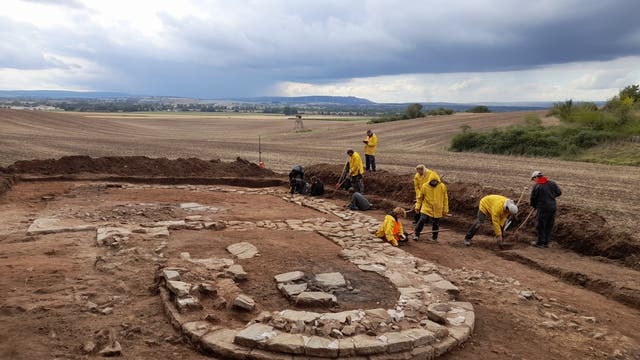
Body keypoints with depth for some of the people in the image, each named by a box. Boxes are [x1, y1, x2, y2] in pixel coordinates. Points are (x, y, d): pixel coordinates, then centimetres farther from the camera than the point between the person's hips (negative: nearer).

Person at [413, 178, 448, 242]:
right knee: (422, 221, -12)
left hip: (437, 210, 1)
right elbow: (420, 197, 5)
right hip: (426, 209, -1)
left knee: (436, 224, 9)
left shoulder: (442, 186, -6)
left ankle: (434, 237, 27)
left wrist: (445, 210, 3)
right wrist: (418, 207, 4)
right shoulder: (425, 186, -8)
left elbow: (445, 198, 2)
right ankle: (416, 235, 3)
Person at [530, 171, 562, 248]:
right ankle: (546, 242, 22)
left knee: (540, 226, 6)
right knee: (549, 226, 14)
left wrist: (533, 205, 13)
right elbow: (559, 192, 9)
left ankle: (540, 242, 11)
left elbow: (533, 198, -6)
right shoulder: (552, 183, 5)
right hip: (553, 208, 6)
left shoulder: (536, 186, -11)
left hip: (542, 209, -6)